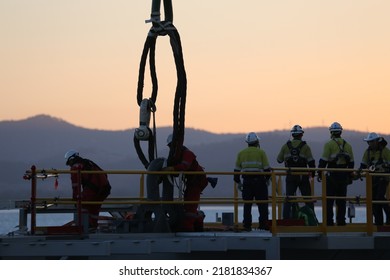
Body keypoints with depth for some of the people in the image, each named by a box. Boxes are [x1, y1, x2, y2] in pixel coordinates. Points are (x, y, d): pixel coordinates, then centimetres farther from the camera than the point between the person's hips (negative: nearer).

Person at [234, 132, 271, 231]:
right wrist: (267, 178, 12)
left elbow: (237, 169, 9)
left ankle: (247, 225, 4)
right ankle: (263, 224, 0)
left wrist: (238, 182, 16)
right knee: (262, 204, 4)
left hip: (247, 181, 3)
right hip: (259, 181, -3)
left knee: (247, 204, 7)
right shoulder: (261, 152, 0)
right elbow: (266, 168, -3)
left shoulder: (241, 153, 9)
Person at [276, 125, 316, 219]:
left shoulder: (286, 146, 2)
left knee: (288, 199, 5)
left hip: (290, 177, 1)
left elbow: (279, 160, 10)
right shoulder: (305, 146, -5)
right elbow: (311, 162, -7)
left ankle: (286, 218, -3)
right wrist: (313, 173, 9)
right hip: (303, 176, -1)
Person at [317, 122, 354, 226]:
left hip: (332, 175, -4)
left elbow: (323, 160, -11)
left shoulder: (329, 144, -7)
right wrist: (350, 176, 19)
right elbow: (351, 162, 12)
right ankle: (341, 221, 10)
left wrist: (319, 173, -4)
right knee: (341, 200, 9)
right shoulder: (347, 145, 9)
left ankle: (329, 221, -4)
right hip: (344, 176, 5)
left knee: (329, 200, 0)